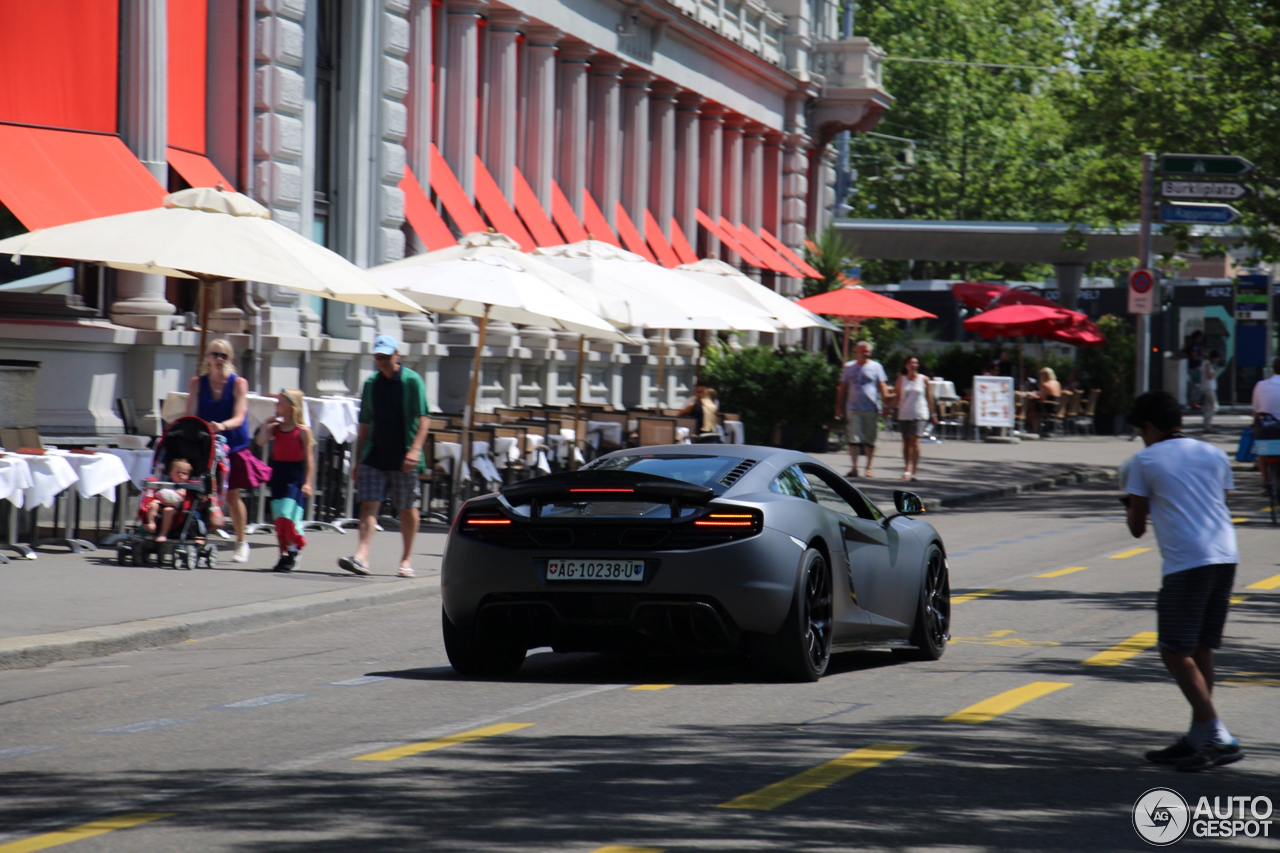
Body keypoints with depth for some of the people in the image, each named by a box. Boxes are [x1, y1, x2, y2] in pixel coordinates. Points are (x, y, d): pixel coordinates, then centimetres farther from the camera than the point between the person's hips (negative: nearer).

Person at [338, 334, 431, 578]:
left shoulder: (412, 381, -3)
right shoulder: (371, 384, 11)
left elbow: (424, 418, -10)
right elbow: (365, 425, 16)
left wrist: (415, 448, -22)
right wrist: (358, 459, 14)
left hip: (403, 458, -3)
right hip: (375, 455, 3)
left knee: (408, 509, 6)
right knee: (369, 503, -10)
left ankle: (407, 559, 19)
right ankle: (361, 556, -20)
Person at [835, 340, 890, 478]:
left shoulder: (876, 367, 6)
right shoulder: (849, 367, 10)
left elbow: (883, 387, 5)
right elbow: (842, 388, 14)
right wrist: (839, 407, 11)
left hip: (871, 409, -1)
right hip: (853, 408, 1)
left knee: (870, 440, 5)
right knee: (854, 439, -6)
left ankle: (869, 467, 14)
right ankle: (854, 467, -6)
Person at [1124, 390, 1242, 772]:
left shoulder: (1144, 461, 4)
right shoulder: (1214, 455, 17)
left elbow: (1137, 527, 8)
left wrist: (1132, 513, 30)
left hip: (1186, 563, -6)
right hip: (1225, 557, 6)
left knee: (1175, 652, -1)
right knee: (1201, 649, 15)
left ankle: (1219, 738, -13)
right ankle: (1198, 739, 18)